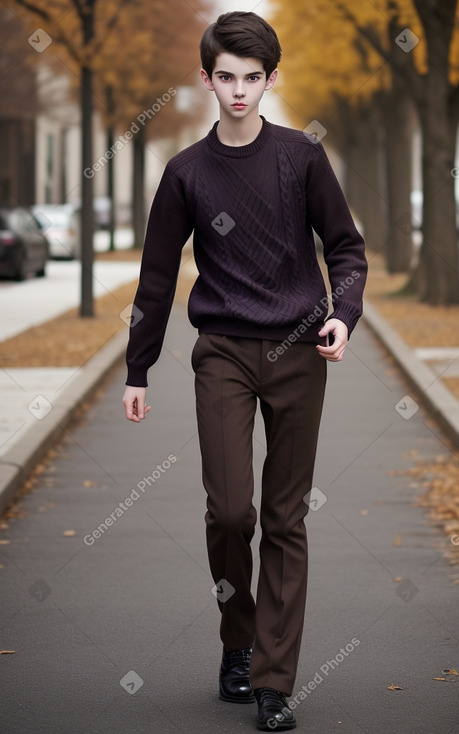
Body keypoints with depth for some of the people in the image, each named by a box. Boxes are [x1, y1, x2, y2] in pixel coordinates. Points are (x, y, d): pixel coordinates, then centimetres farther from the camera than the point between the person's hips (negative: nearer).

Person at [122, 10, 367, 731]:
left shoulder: (302, 156, 1)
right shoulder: (187, 172, 3)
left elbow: (345, 246, 7)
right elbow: (158, 275, 9)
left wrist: (343, 313, -12)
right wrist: (138, 371, 11)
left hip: (299, 354, 0)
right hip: (223, 355, 0)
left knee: (286, 519, 1)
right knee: (229, 509, -9)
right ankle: (238, 637, 19)